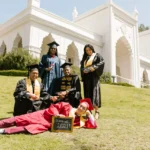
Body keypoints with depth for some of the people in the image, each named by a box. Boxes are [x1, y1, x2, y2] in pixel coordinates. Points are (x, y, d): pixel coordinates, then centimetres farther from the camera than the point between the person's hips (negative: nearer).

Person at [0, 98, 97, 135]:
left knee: (33, 128, -27)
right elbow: (53, 107, -2)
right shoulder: (67, 106, 1)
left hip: (49, 125, 0)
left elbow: (93, 125, 2)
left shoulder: (80, 120, 6)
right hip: (44, 115, 0)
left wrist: (89, 114, -2)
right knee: (21, 119, -9)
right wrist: (57, 115, -19)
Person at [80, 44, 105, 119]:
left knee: (94, 92, -12)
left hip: (94, 76, -5)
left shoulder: (97, 55, 8)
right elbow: (81, 67, 16)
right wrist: (83, 70, -6)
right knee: (87, 94, 2)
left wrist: (94, 67, -19)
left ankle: (96, 111, -12)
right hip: (86, 77, 5)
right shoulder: (85, 58, 22)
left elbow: (102, 62, -6)